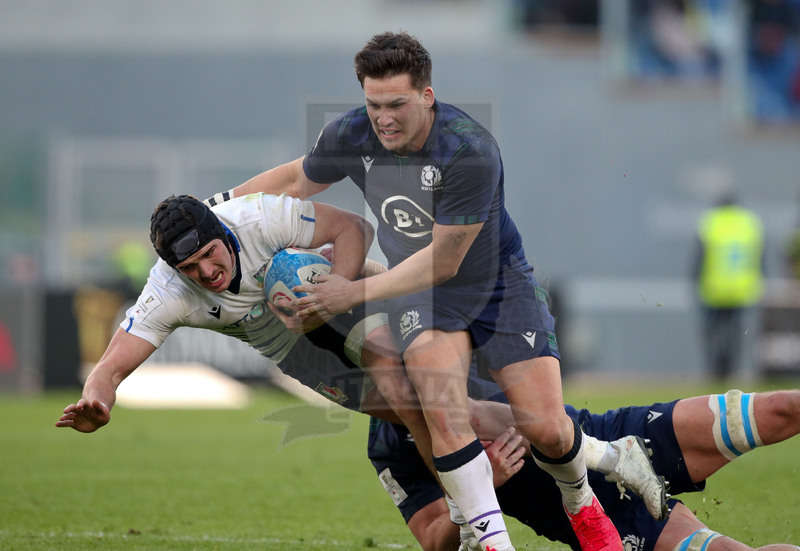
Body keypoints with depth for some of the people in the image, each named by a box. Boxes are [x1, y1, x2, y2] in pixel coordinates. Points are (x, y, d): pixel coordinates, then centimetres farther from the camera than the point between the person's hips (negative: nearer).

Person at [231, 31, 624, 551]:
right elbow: (297, 181, 9)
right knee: (443, 408, -26)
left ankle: (581, 503, 26)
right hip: (420, 292, 3)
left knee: (546, 429, -9)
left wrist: (358, 292, -24)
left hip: (500, 283, -3)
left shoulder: (472, 151, -30)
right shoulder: (349, 135, -14)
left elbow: (443, 260, -24)